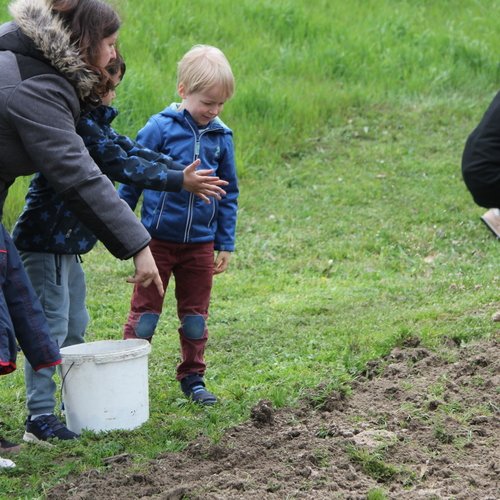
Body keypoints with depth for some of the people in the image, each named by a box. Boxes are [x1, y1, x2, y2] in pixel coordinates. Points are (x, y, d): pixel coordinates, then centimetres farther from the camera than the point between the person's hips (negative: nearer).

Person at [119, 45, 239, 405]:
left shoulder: (221, 137, 2)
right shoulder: (160, 128, -9)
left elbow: (229, 194, 11)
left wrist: (226, 243, 10)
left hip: (200, 243, 3)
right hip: (158, 239, -3)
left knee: (195, 316, 12)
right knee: (145, 313, 2)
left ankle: (193, 378, 24)